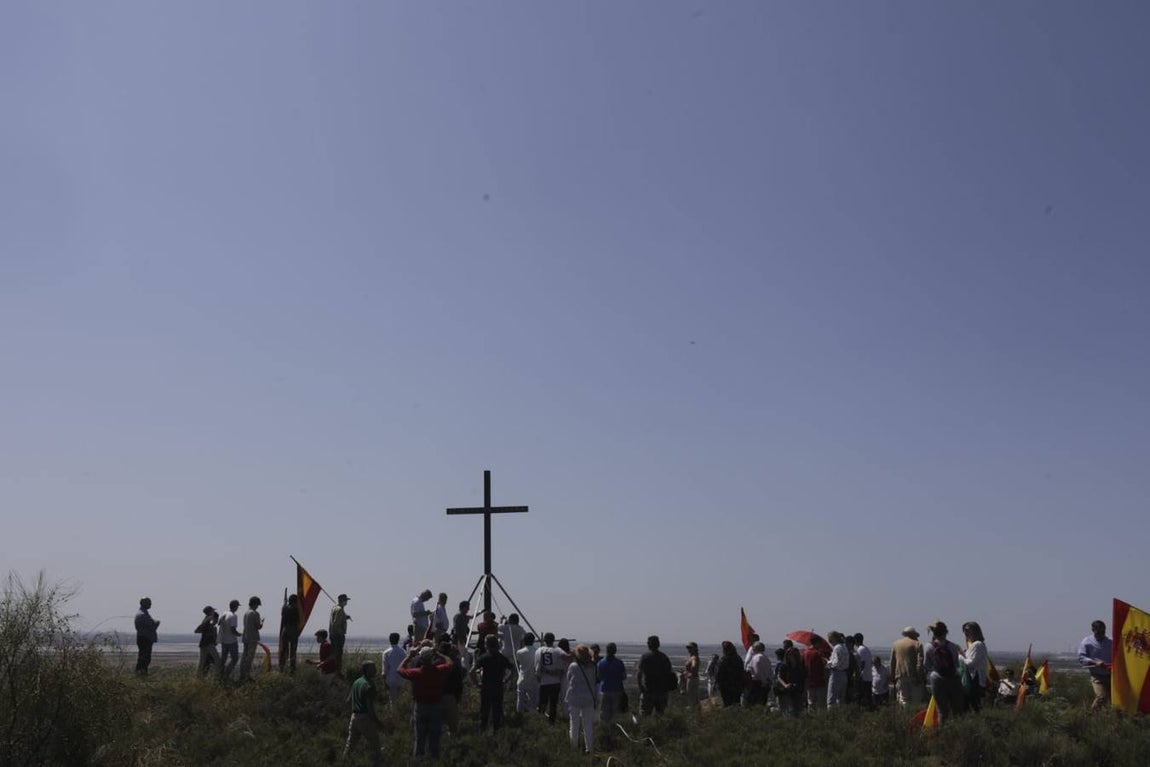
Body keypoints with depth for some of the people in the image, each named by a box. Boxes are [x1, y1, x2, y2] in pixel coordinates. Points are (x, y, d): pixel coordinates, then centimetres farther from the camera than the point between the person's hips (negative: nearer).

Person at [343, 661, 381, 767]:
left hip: (354, 715, 8)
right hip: (365, 717, -8)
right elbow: (370, 707, -21)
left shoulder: (356, 682, 6)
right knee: (373, 744, 2)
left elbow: (349, 699, 16)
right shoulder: (369, 685, -18)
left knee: (351, 742, 20)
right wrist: (377, 721, -13)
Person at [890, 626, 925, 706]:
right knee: (917, 701, 1)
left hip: (900, 676, 3)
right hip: (914, 676, -3)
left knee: (903, 700, 4)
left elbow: (892, 662, 12)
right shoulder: (917, 644, 0)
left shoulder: (895, 644, 12)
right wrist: (920, 677, -8)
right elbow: (920, 662, -8)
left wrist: (893, 677, 15)